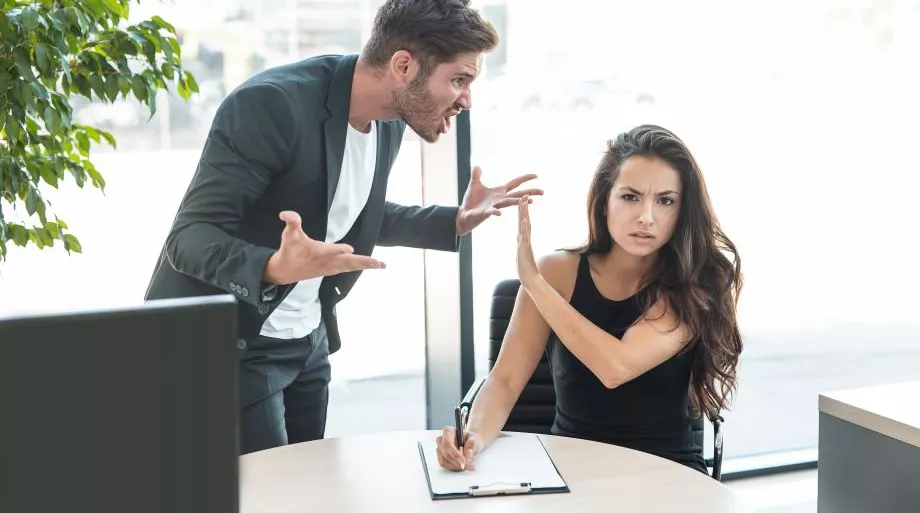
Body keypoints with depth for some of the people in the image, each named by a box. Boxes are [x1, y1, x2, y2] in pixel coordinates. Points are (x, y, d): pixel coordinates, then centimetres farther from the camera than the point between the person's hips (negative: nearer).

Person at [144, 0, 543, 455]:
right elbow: (189, 236, -25)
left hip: (308, 339, 7)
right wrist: (273, 267, -44)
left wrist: (455, 221, 5)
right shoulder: (271, 105, -25)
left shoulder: (389, 122, -1)